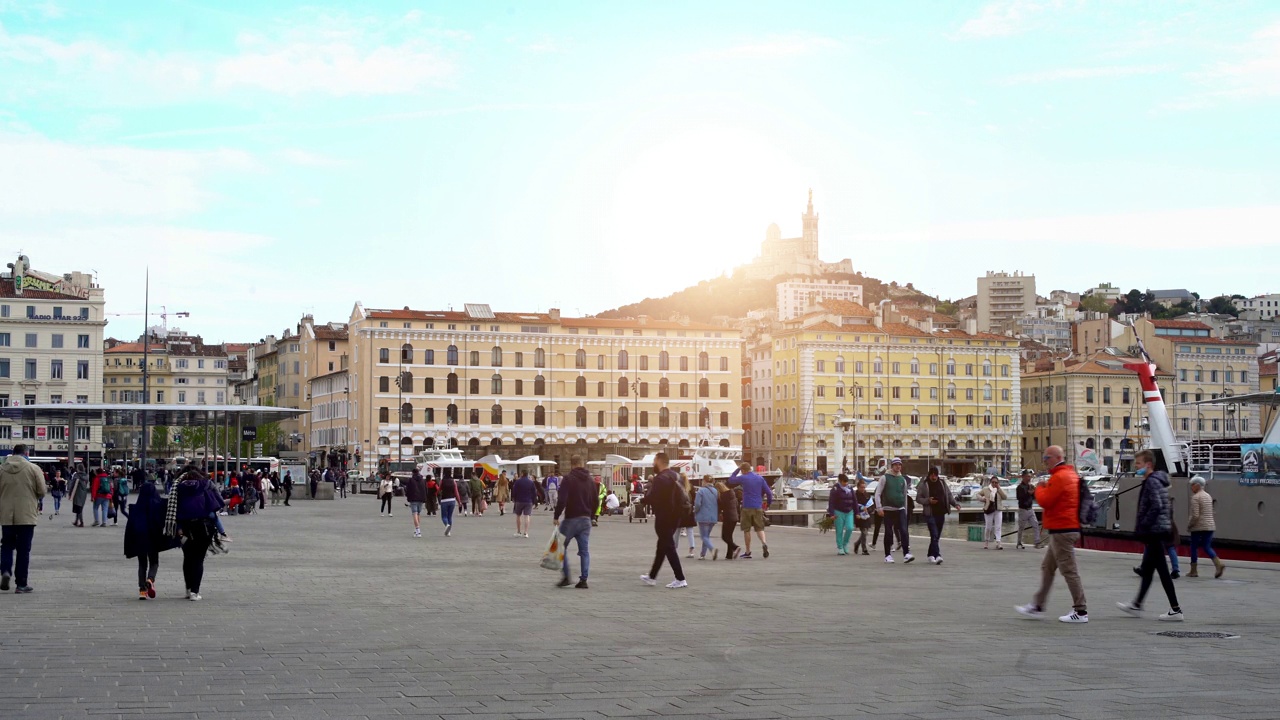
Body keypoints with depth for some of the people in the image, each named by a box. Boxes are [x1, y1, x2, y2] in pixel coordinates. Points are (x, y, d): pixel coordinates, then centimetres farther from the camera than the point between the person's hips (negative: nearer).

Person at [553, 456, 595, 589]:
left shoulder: (568, 479, -9)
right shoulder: (590, 480, 11)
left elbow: (562, 500, -17)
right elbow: (595, 502, 14)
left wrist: (556, 517, -9)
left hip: (571, 518, -5)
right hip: (586, 520, 5)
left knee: (562, 547, 7)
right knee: (584, 550, 6)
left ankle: (566, 577, 1)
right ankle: (583, 580, 1)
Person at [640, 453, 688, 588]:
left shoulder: (661, 478, -19)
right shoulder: (674, 476, 12)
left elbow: (651, 498, -24)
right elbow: (682, 496, 17)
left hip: (664, 518, -10)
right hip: (674, 516, 10)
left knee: (668, 547, -5)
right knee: (662, 546, 17)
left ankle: (680, 579, -8)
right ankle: (652, 576, 28)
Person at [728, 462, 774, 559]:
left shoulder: (743, 478, -5)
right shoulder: (760, 478, 5)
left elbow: (731, 480, 11)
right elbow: (768, 492, 5)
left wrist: (737, 469, 17)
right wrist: (770, 502, 20)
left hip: (747, 507, -3)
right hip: (758, 507, 3)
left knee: (747, 530, 6)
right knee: (759, 528, 9)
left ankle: (747, 552, 11)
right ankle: (764, 542, -20)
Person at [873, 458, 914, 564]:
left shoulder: (903, 480, 13)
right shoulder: (885, 478, 1)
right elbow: (878, 494, -4)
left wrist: (905, 511, 20)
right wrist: (879, 508, -13)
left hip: (900, 509, 3)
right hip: (888, 510, -3)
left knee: (904, 531, -11)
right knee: (888, 533, 1)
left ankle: (906, 554, -17)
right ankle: (888, 555, 10)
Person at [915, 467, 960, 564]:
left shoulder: (942, 483, 11)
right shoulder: (923, 485, -1)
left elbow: (949, 496, 14)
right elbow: (918, 498, 0)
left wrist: (955, 504, -1)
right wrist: (928, 501, -16)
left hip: (941, 513, 5)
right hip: (930, 513, -5)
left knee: (936, 536, 10)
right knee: (934, 535, -15)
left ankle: (931, 554, 25)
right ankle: (937, 555, -20)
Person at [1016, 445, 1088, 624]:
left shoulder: (1059, 477, -16)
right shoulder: (1071, 474, 15)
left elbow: (1044, 500, -19)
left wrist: (1039, 488, -1)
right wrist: (1045, 487, 9)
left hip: (1061, 531, -11)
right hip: (1069, 528, 11)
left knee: (1069, 571, -6)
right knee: (1047, 568, 14)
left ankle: (1081, 611, -3)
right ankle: (1037, 607, 19)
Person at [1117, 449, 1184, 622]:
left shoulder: (1151, 482, -15)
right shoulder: (1157, 480, 16)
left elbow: (1156, 506, -25)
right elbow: (1165, 506, 21)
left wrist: (1142, 526, -19)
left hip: (1154, 531, -11)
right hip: (1158, 531, 11)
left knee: (1162, 571, -7)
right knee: (1146, 569, 16)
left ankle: (1176, 610, -5)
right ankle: (1137, 606, 26)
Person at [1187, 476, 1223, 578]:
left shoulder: (1195, 497, -12)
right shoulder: (1208, 496, 14)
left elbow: (1195, 515, -19)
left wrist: (1189, 525, -5)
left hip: (1198, 527, -7)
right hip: (1210, 526, 7)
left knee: (1194, 547, 5)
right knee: (1207, 547, 9)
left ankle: (1193, 571, 10)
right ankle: (1219, 564, -13)